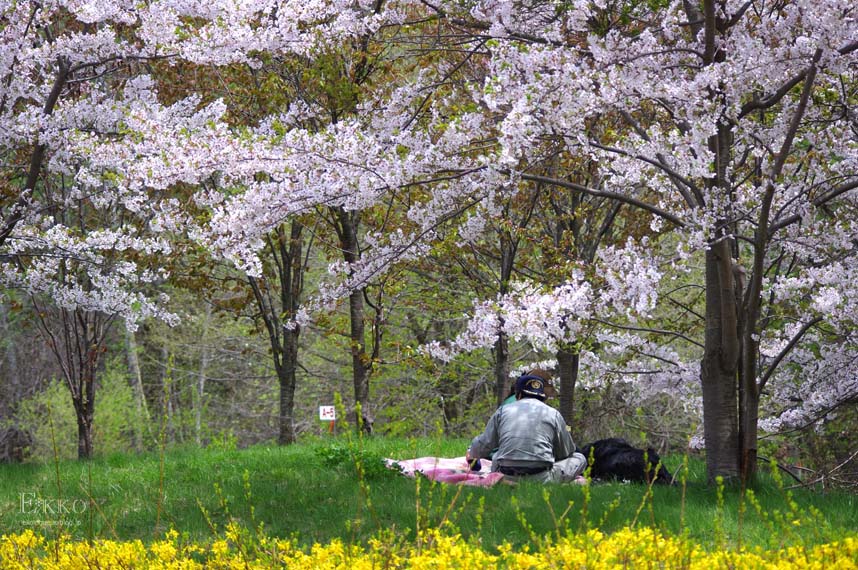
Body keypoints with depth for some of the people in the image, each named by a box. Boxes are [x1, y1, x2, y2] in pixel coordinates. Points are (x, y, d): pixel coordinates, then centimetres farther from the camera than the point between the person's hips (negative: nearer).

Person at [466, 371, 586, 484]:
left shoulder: (503, 410, 12)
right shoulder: (553, 413, 8)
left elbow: (483, 445, 17)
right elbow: (566, 452, 18)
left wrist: (471, 454, 42)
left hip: (506, 478, 3)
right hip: (541, 480, -2)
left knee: (496, 458, 37)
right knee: (580, 459, 17)